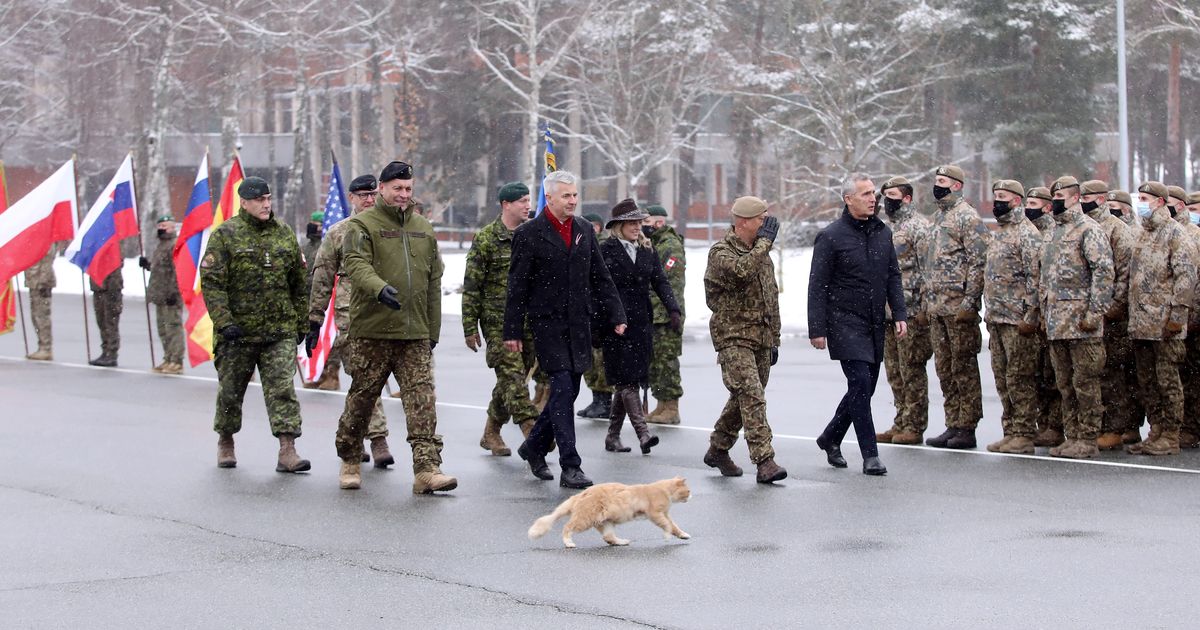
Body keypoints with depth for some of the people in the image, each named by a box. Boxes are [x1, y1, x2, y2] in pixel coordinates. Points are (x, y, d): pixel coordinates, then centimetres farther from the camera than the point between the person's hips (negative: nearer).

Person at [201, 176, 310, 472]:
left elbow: (299, 284, 16)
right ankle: (225, 442, 30)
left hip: (280, 332, 2)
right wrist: (224, 322, -17)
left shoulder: (285, 234, 9)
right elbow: (211, 282, -9)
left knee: (282, 389, -8)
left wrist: (300, 323, 14)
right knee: (230, 390, 10)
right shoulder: (225, 235, -4)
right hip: (238, 331, -2)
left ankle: (287, 451, -13)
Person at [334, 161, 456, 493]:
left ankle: (427, 469, -12)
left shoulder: (423, 229, 16)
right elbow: (356, 264, -17)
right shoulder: (362, 225, 0)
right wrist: (380, 289, -37)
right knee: (361, 398, 6)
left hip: (415, 335, 4)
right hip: (371, 331, -4)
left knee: (422, 399, -7)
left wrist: (433, 330, 17)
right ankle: (350, 462, 23)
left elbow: (434, 283, 20)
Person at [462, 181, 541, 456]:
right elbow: (471, 286, -4)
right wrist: (470, 327, -7)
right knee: (513, 375, -14)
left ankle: (491, 433, 21)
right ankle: (531, 431, -20)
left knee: (514, 378, 9)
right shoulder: (486, 239, -4)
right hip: (498, 322, -6)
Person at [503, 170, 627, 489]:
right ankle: (570, 466, -11)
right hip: (547, 324, -6)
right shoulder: (529, 234, -5)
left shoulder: (584, 230, 11)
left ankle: (534, 447, 29)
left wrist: (615, 315, 7)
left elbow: (600, 277, 16)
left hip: (578, 324, 6)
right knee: (563, 388, -12)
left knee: (568, 390, 9)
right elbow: (517, 286, -5)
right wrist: (512, 331, -7)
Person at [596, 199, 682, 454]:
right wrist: (597, 323, -12)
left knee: (627, 381, 7)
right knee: (626, 379, -10)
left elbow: (660, 281, 9)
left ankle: (613, 437, 16)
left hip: (641, 322, 6)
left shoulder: (647, 250, 13)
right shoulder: (605, 250, -3)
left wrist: (673, 309, -6)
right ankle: (643, 434, -17)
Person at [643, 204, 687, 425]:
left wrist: (675, 311, -23)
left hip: (665, 316, -10)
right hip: (649, 314, 10)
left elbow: (675, 282, -18)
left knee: (666, 360, -8)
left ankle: (671, 408, -5)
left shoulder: (671, 246, -11)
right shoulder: (650, 245, 19)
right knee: (653, 361, 12)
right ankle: (661, 405, 18)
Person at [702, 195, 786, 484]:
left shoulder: (761, 253, 16)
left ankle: (718, 450, 28)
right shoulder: (720, 252, -9)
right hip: (733, 336, -8)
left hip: (761, 339, 8)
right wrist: (764, 241, -19)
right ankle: (764, 462, -22)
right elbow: (742, 270, -31)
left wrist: (774, 340, 20)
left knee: (744, 398, 12)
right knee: (752, 397, -17)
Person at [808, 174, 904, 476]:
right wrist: (817, 329, -11)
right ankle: (870, 456, -8)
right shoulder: (831, 237, -8)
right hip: (845, 323, -6)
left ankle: (830, 439, 29)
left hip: (875, 325, 6)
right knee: (860, 383, -13)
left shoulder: (883, 233, 11)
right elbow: (817, 287, -7)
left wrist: (900, 315, 7)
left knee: (865, 387, 9)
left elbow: (893, 277, 17)